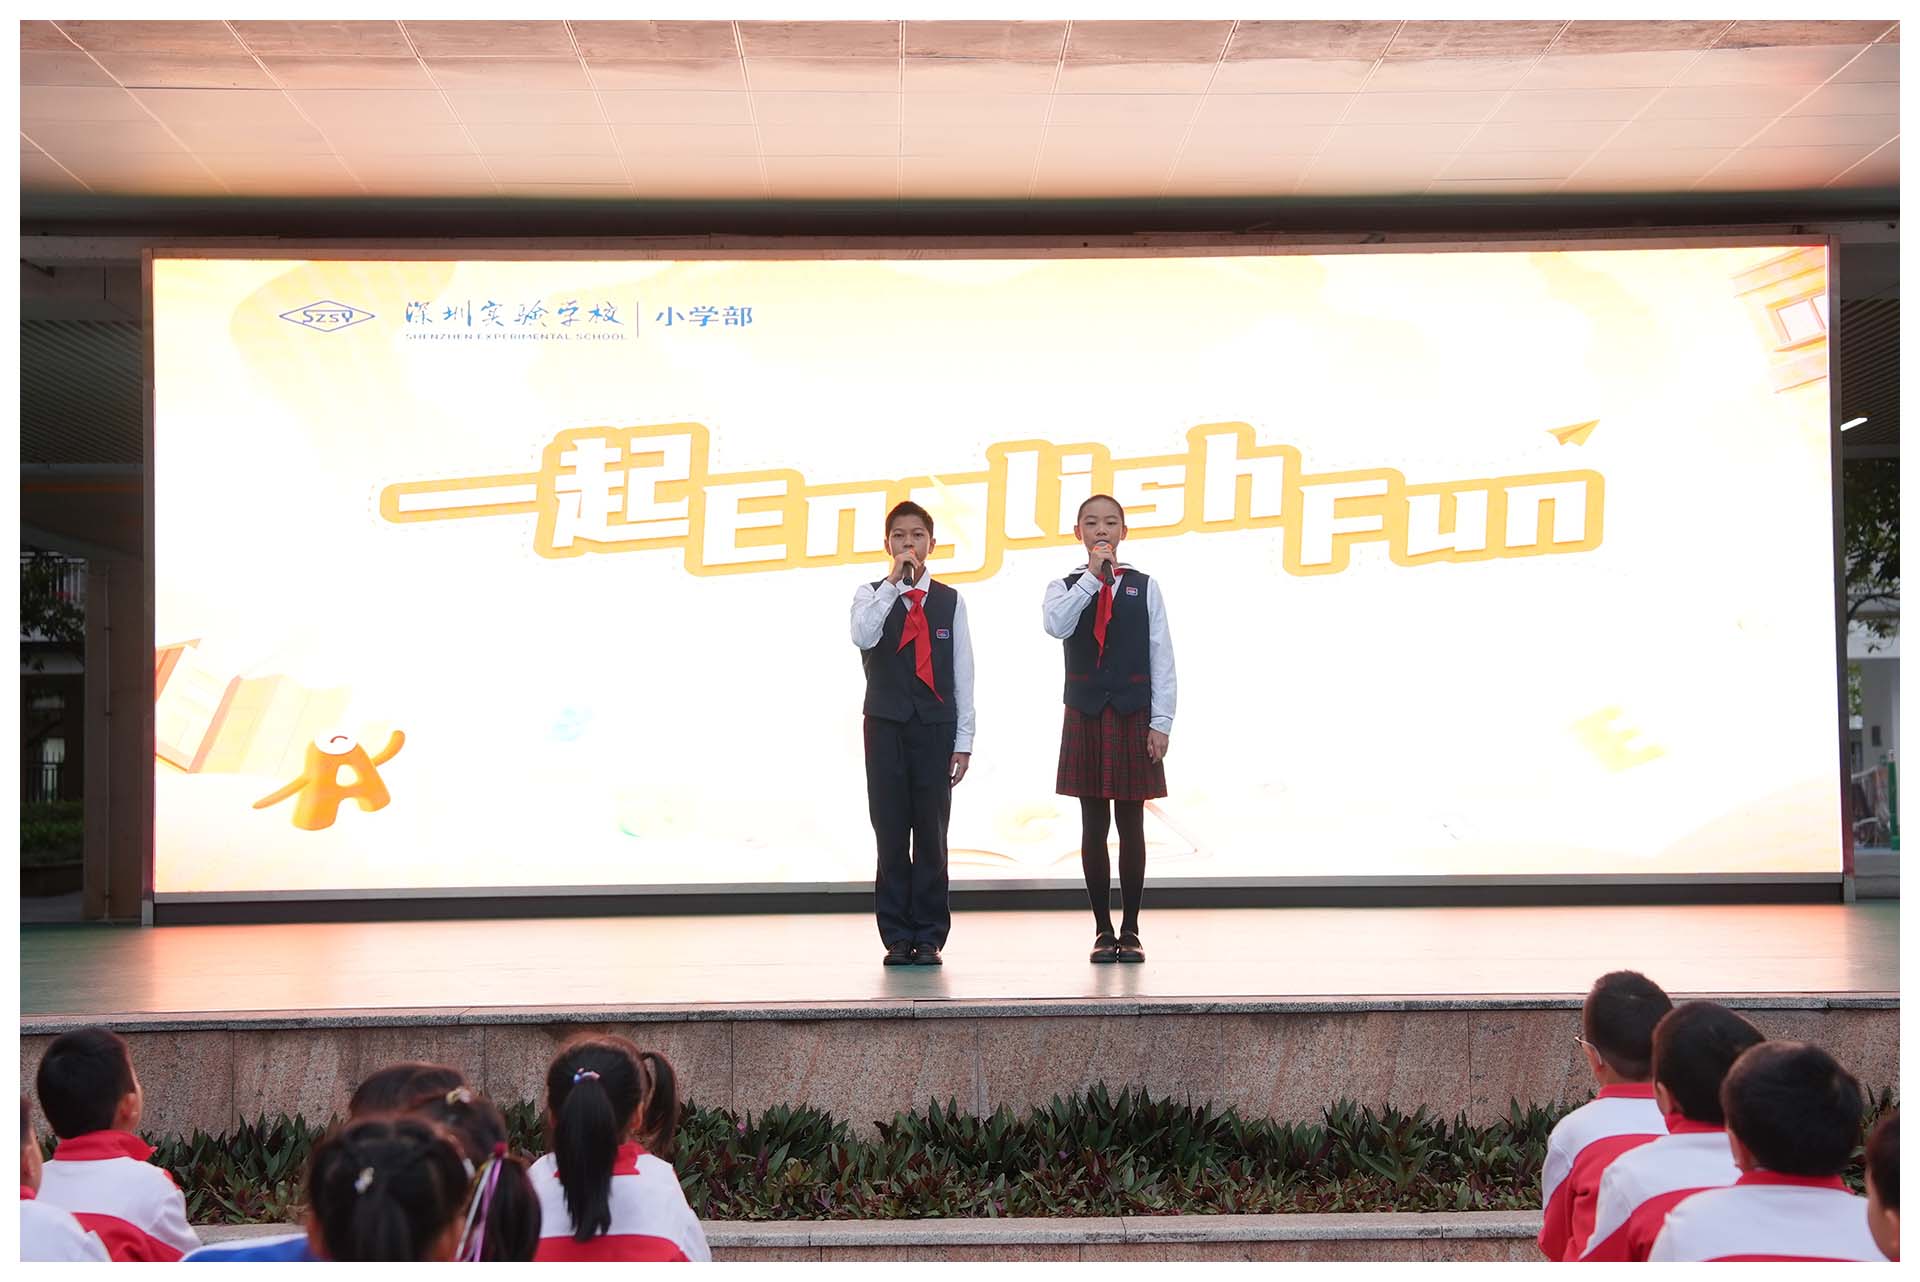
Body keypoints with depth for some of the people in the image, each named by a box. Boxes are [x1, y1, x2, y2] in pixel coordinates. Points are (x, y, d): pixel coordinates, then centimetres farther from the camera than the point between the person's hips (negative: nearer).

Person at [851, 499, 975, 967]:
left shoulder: (949, 601, 8)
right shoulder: (871, 595, 6)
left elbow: (963, 674, 6)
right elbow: (862, 637, -17)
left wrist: (964, 740, 2)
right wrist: (894, 582, -16)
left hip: (935, 727, 0)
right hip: (886, 726, 0)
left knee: (932, 834, 1)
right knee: (890, 833, 1)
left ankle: (929, 937, 7)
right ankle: (897, 937, 7)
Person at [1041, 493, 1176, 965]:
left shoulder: (1145, 588, 5)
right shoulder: (1065, 587, 6)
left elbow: (1162, 658, 1)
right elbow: (1056, 625, -18)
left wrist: (1160, 723, -6)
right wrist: (1093, 577, -15)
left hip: (1133, 715, 0)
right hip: (1085, 716, 0)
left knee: (1131, 824, 4)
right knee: (1093, 825, 4)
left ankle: (1130, 930, 12)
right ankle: (1103, 930, 12)